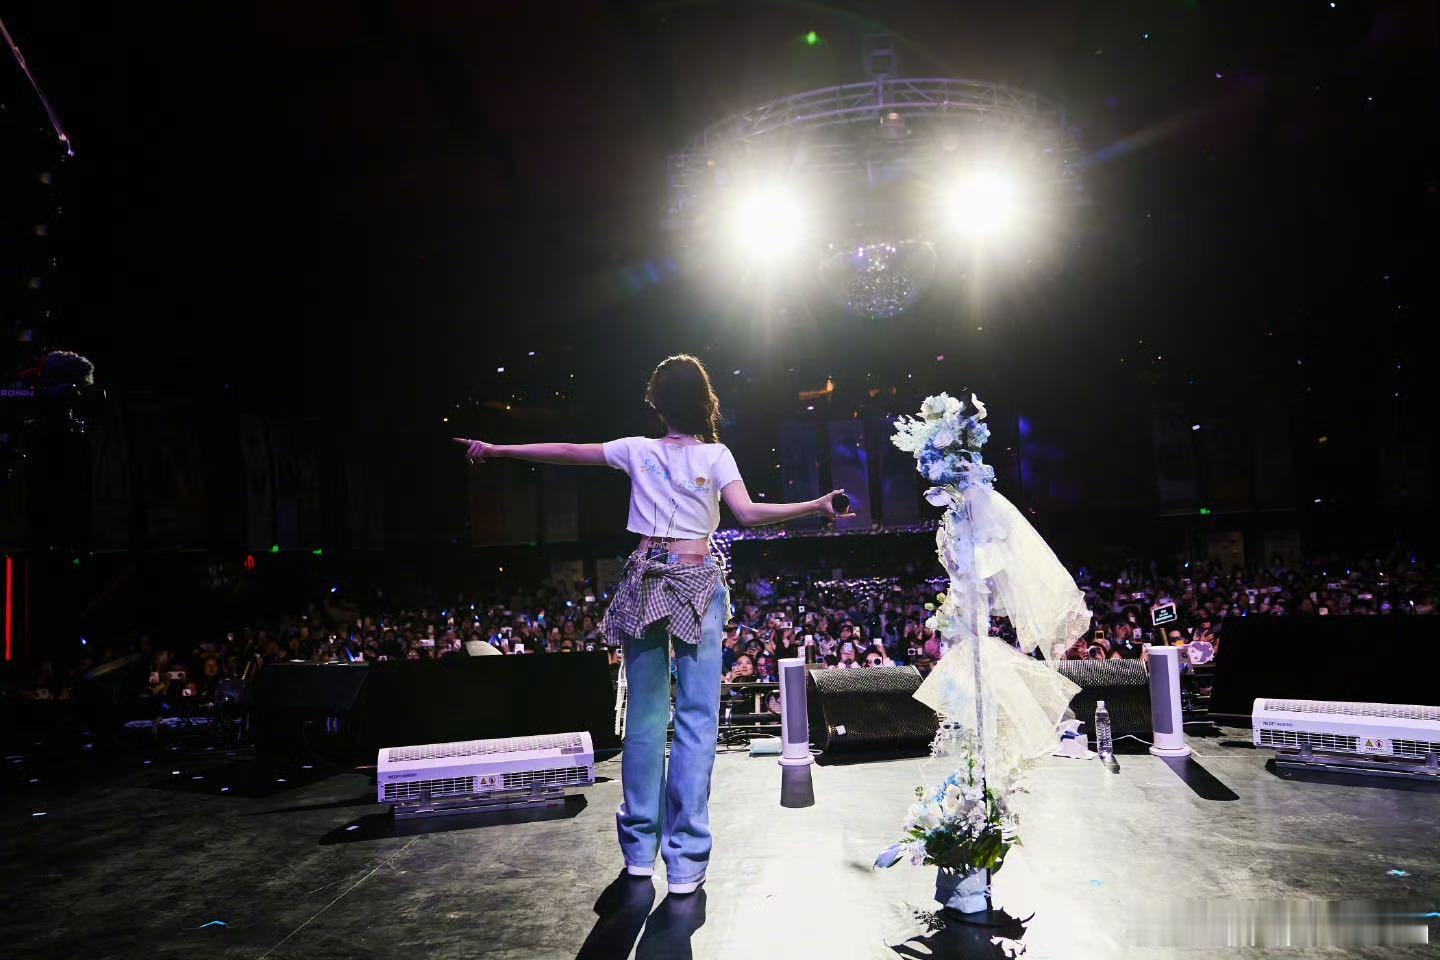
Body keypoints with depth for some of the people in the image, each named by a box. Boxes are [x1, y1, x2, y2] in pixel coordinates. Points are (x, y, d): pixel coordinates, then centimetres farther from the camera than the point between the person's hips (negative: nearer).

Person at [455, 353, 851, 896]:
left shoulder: (639, 451, 6)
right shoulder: (715, 455, -1)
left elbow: (564, 452, 13)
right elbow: (748, 513, -13)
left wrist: (495, 450, 24)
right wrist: (817, 506, -9)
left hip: (645, 580, 3)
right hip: (697, 582, -3)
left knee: (644, 715, 10)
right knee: (696, 718, -1)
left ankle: (640, 849, 19)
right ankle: (685, 861, -1)